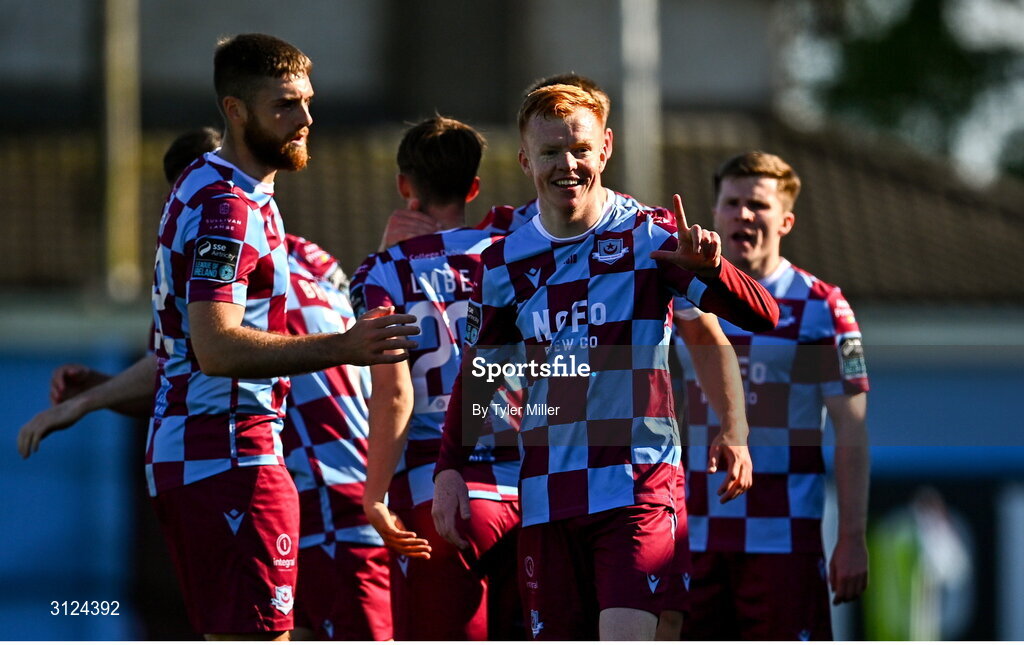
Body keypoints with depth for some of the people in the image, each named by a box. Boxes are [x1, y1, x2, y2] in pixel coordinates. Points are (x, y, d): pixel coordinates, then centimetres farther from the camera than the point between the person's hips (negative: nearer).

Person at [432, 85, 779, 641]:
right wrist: (449, 469, 7)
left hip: (638, 485, -4)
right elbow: (477, 375, 19)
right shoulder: (504, 264, 8)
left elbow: (761, 317, -8)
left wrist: (709, 268, -28)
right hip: (547, 495, 4)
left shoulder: (649, 237, -2)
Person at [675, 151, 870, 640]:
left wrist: (852, 539, -9)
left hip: (784, 541, -4)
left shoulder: (820, 309, -2)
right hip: (695, 539, 4)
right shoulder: (683, 303, 10)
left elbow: (851, 431, -3)